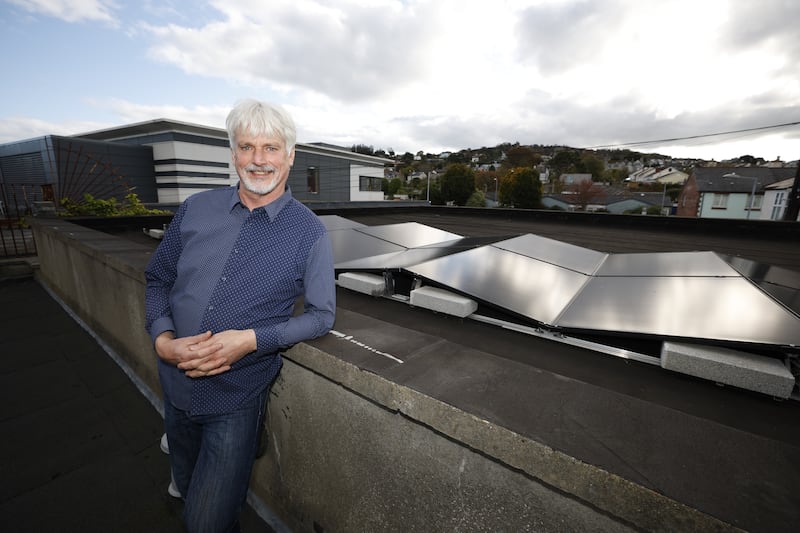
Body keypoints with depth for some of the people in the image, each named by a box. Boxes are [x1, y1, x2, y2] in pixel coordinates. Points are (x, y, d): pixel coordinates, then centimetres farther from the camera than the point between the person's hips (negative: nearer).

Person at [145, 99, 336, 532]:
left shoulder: (308, 232, -14)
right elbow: (157, 279, 6)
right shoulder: (195, 209, -2)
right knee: (187, 491, 29)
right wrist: (162, 339, -12)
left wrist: (251, 340, -23)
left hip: (236, 399, -4)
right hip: (176, 386, 5)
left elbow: (321, 315, -11)